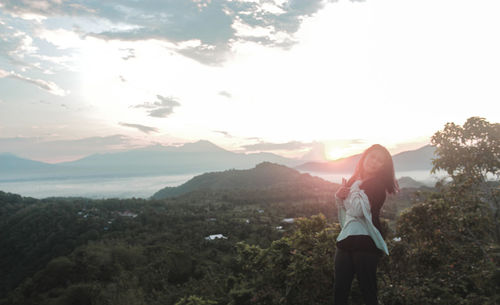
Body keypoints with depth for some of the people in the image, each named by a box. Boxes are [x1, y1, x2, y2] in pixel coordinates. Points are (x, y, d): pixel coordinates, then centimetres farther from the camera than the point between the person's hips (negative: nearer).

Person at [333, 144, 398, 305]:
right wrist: (339, 196, -1)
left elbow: (359, 210, -18)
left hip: (365, 242, -6)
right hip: (345, 240, 7)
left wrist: (351, 189, -1)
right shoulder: (354, 180, 15)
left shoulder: (378, 184, -5)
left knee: (368, 292, -2)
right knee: (339, 291, 8)